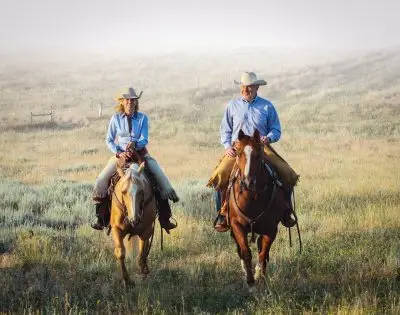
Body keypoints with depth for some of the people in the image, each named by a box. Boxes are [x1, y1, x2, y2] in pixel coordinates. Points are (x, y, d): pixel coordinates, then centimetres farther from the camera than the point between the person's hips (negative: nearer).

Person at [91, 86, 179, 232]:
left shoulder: (142, 118, -1)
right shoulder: (116, 118, 0)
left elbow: (144, 140, -7)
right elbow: (109, 140, 2)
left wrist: (135, 143, -29)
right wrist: (119, 153, -16)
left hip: (140, 153, 0)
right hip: (120, 154, 0)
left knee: (161, 179, -16)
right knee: (101, 180, -17)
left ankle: (164, 218, -7)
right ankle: (102, 218, -4)